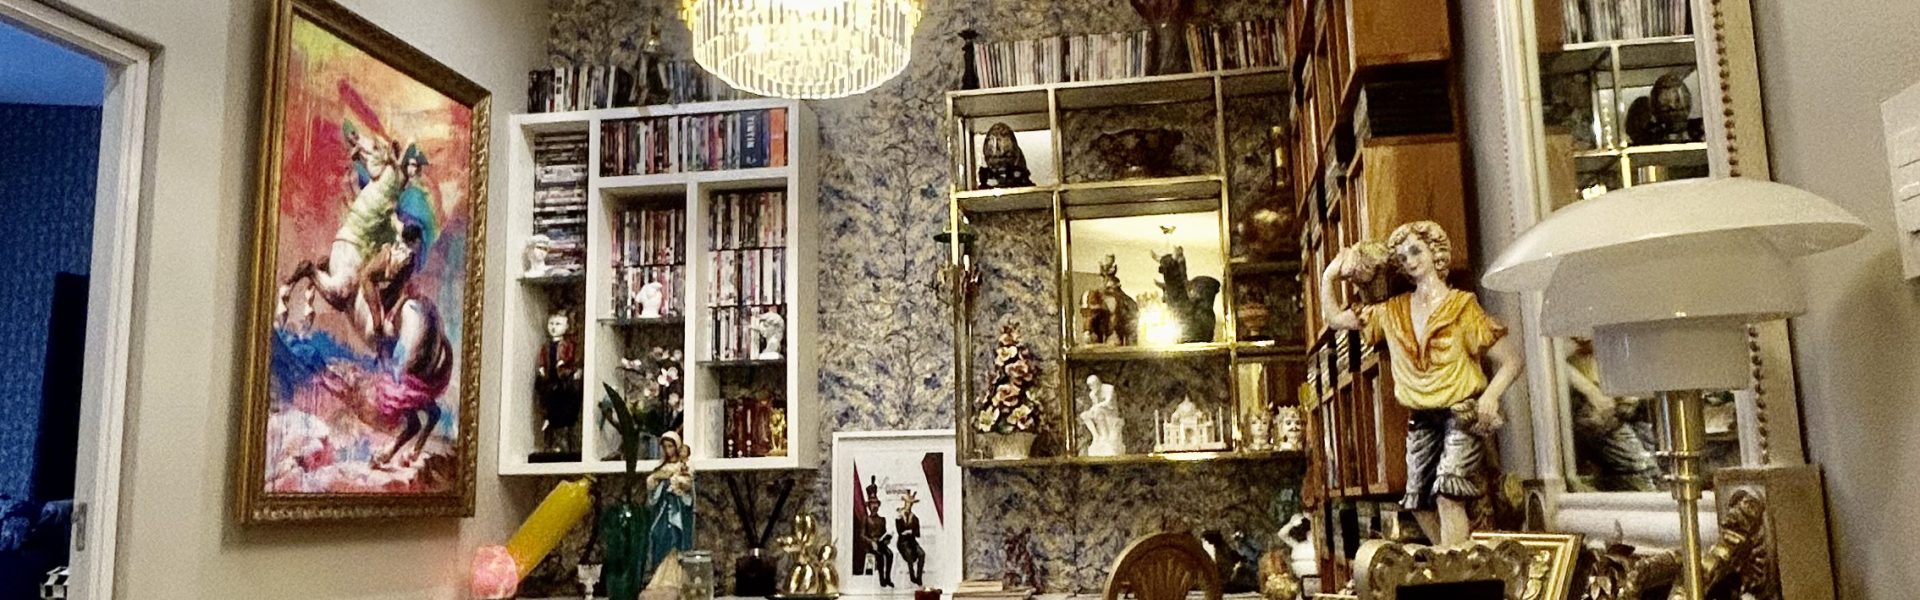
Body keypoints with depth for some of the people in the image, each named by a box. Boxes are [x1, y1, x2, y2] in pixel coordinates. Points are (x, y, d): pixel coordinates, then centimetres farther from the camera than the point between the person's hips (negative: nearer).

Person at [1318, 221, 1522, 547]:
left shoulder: (1461, 306, -6)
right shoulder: (1393, 312, 8)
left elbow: (1511, 360, -7)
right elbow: (1335, 319, 14)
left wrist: (1490, 396, -24)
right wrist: (1328, 278, 1)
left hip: (1463, 414, -6)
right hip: (1422, 420, 6)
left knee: (1448, 495, -22)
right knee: (1419, 502, 4)